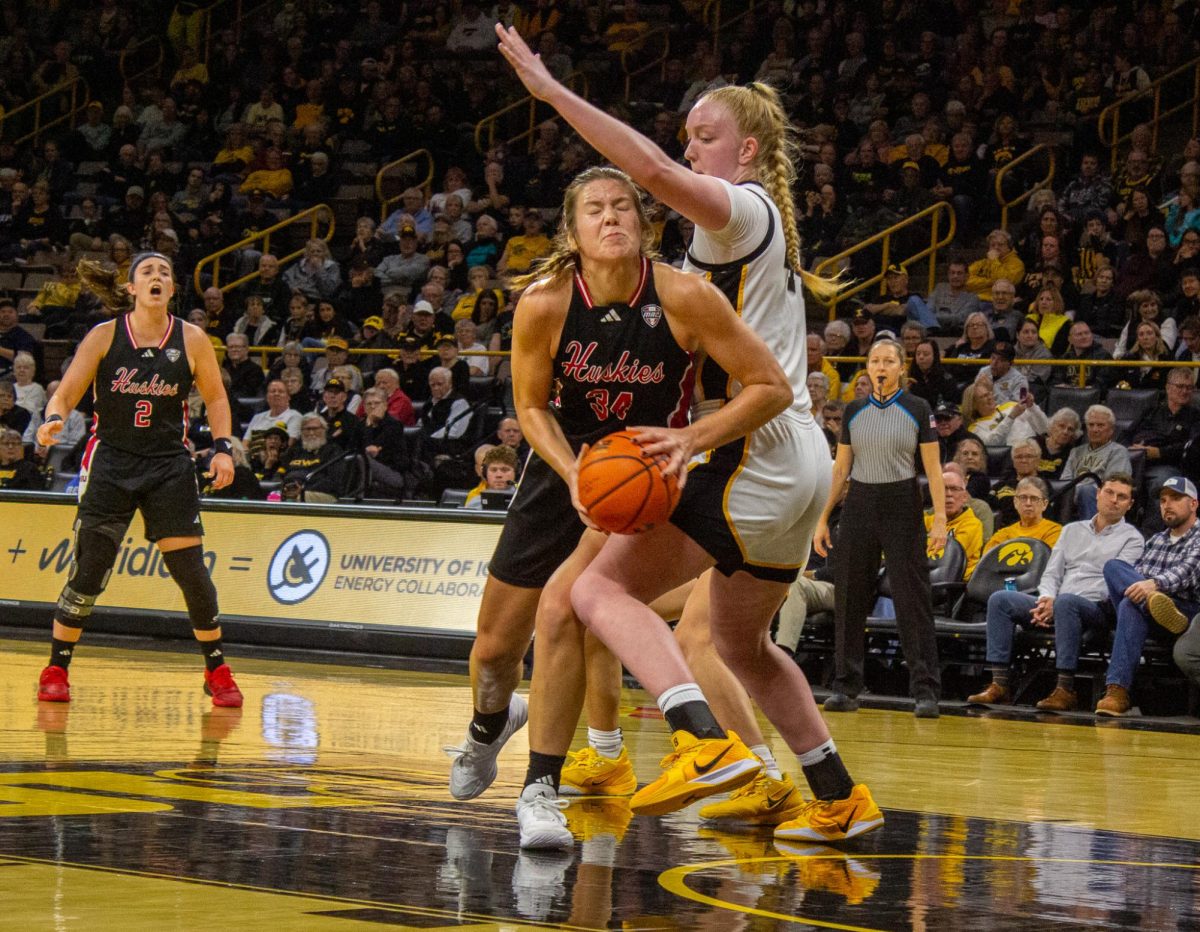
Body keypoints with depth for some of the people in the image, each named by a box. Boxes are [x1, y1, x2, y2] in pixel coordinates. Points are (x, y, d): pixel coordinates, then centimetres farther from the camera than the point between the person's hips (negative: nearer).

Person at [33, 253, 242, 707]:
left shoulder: (191, 340, -3)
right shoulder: (104, 336, -6)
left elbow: (215, 398, 10)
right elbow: (65, 395, -5)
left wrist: (222, 448, -3)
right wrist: (53, 421, -26)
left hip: (169, 465, 1)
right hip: (110, 464, -1)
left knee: (192, 571, -3)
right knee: (87, 572, -4)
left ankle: (217, 671, 12)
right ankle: (55, 671, 10)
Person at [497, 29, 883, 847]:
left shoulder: (742, 209, -6)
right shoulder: (767, 227, 22)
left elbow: (652, 170, -27)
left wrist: (549, 89, -25)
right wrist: (696, 433, 7)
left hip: (758, 456, -10)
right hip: (800, 463, 10)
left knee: (602, 586, -13)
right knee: (740, 641, 26)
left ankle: (709, 743, -30)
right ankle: (841, 798, 31)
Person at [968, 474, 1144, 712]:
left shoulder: (1131, 538, 6)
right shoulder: (1072, 530, 24)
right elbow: (1051, 573, 20)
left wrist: (1057, 603, -15)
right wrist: (1046, 600, -6)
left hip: (1096, 608, -6)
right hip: (1054, 605, 6)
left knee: (1065, 601, -40)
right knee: (1000, 599, -14)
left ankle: (1066, 690, -39)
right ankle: (1000, 684, -20)